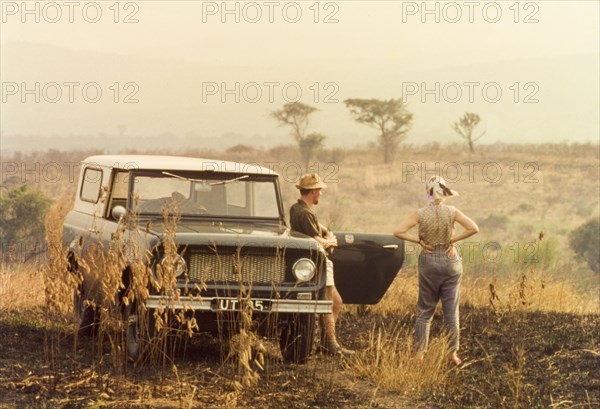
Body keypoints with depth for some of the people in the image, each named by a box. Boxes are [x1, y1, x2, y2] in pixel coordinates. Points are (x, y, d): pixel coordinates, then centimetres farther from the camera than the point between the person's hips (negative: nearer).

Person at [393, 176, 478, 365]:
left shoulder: (421, 213, -9)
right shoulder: (451, 211, -8)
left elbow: (398, 232, -13)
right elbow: (473, 228, -14)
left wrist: (419, 240, -6)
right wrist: (453, 239, -7)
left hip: (428, 261, 0)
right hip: (450, 260, 0)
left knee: (424, 310, 11)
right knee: (451, 310, 7)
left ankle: (419, 353, 9)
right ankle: (453, 353, 9)